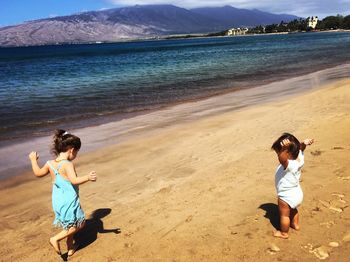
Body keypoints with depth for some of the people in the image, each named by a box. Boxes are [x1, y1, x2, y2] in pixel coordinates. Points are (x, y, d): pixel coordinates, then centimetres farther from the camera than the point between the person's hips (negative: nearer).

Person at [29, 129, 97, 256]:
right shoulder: (67, 164, -22)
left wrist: (33, 160, 31)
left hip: (57, 201, 8)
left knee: (70, 225, 23)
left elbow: (38, 173, 18)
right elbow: (74, 180, -36)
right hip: (69, 201, -8)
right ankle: (55, 239, 2)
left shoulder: (50, 164, 0)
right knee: (79, 224, 9)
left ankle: (70, 247, 32)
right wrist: (87, 177, -46)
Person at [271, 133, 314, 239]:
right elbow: (300, 148, 5)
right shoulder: (299, 159, -13)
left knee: (284, 215, 15)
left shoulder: (288, 165, -39)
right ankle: (295, 224, 55)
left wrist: (285, 148, -73)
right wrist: (304, 143, -15)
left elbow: (282, 159, -60)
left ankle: (284, 233, 34)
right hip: (297, 192, 9)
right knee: (293, 210, 34)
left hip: (287, 196, -8)